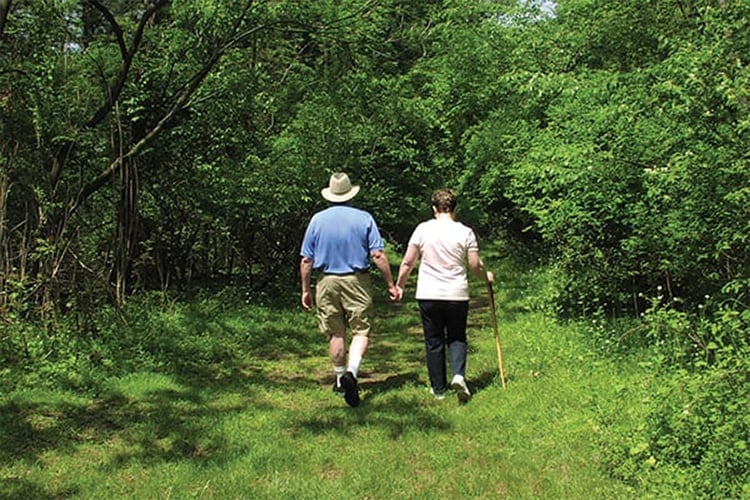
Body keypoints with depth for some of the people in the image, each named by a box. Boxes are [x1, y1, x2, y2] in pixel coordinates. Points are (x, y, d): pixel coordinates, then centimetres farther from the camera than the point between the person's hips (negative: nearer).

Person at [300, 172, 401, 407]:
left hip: (328, 282, 2)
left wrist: (306, 289, 11)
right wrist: (391, 285, -1)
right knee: (360, 330, 2)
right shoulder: (364, 218, -4)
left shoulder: (317, 220, 1)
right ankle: (351, 371, -21)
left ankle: (341, 379, 24)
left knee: (336, 334, 12)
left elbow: (306, 260, 2)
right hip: (357, 282, -2)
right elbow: (378, 255, -8)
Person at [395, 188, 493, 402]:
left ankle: (438, 388, 16)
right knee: (457, 338, 16)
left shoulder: (423, 229, -2)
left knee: (434, 342, 11)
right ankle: (458, 375, -7)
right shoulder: (465, 232, -4)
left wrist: (399, 285, 13)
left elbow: (407, 262, 0)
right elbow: (475, 265, -1)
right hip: (457, 295, 0)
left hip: (428, 296, 0)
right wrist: (487, 276, 20)